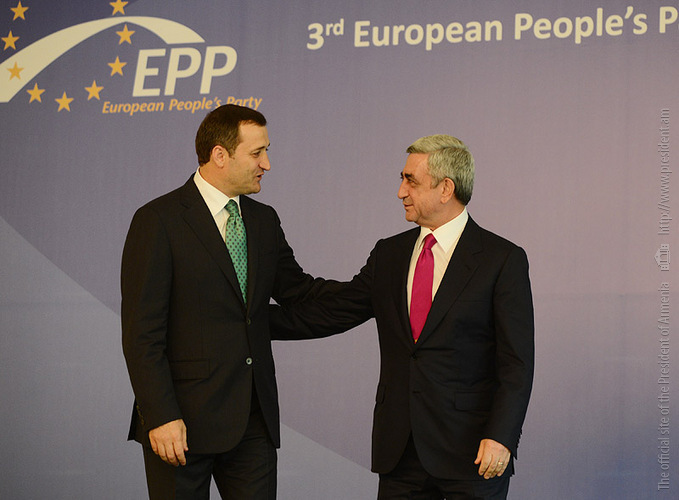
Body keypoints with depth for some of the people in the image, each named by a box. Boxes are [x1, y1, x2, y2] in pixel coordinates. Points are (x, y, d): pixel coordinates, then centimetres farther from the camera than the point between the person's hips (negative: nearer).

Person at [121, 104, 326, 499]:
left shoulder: (264, 221, 12)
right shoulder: (158, 221, -8)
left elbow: (298, 293, 20)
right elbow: (141, 333, -11)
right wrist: (161, 417, -18)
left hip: (254, 421, 6)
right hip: (184, 421, -5)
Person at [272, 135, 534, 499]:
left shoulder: (502, 260, -5)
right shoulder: (388, 254, 11)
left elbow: (517, 362, -8)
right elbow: (329, 312, 14)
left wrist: (500, 438, -16)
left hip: (470, 449, -4)